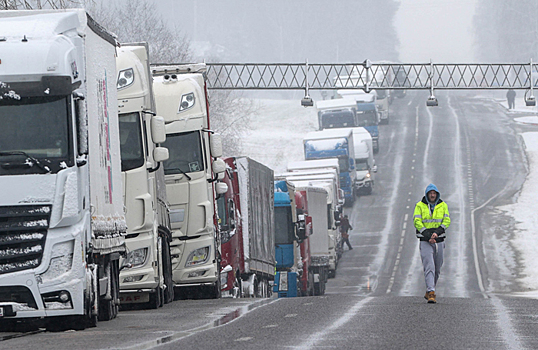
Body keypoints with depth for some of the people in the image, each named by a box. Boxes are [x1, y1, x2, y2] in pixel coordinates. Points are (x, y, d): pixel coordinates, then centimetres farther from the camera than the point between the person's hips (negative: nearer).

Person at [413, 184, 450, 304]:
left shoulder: (443, 205, 6)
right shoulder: (420, 206, -2)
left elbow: (446, 221, -2)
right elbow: (417, 222, -9)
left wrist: (437, 232, -18)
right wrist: (428, 235, -19)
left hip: (439, 241, 4)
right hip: (425, 241, -4)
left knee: (437, 269, 9)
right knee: (429, 267, -15)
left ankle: (428, 292, 25)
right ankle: (431, 293, -21)